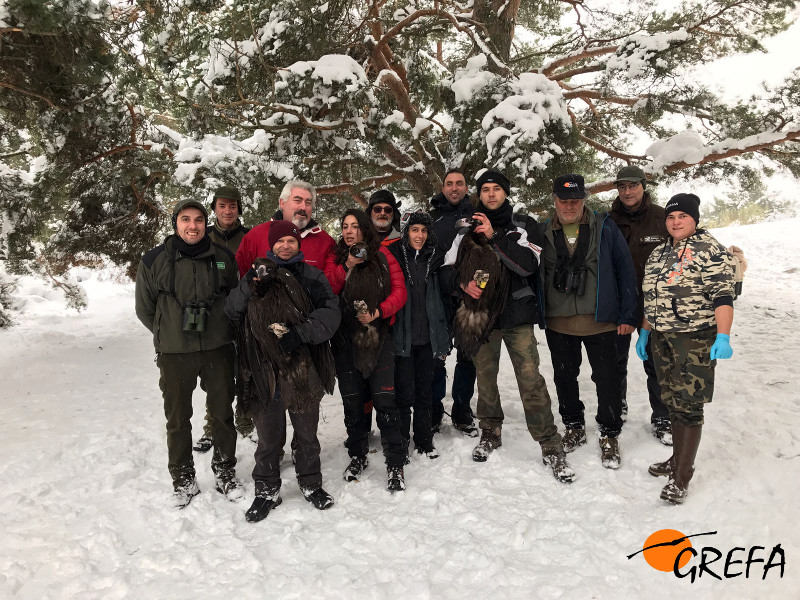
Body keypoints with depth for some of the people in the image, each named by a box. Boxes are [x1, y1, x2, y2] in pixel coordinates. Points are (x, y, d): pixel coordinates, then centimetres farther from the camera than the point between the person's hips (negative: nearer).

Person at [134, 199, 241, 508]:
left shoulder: (223, 258, -1)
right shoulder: (154, 261, -5)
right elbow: (144, 309, 6)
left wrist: (221, 330, 7)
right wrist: (169, 333, 9)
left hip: (218, 350, 1)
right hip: (174, 354, -1)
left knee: (223, 413, 11)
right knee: (177, 418, 10)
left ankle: (225, 471, 30)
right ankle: (183, 479, 27)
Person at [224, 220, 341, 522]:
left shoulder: (312, 276, 1)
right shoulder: (258, 274, 8)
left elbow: (330, 311, -12)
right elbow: (232, 311, 1)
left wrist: (300, 333, -26)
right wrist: (247, 287, -18)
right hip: (265, 368, 1)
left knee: (307, 431, 14)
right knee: (268, 435, 10)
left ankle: (311, 484, 33)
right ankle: (267, 490, 28)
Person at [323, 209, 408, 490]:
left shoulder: (382, 255, 4)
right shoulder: (335, 258, 9)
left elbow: (399, 290, -1)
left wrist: (378, 312, -14)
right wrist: (346, 266, -14)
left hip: (378, 337, -2)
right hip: (345, 340, 2)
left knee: (384, 400, -7)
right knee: (352, 401, 10)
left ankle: (395, 464, 4)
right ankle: (357, 456, 29)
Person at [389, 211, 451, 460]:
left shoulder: (432, 257, 9)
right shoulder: (394, 255, -5)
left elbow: (440, 298, 15)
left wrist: (443, 336, 11)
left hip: (426, 336, 4)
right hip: (402, 336, -4)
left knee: (425, 391, 13)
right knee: (405, 392, 1)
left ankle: (424, 441, 26)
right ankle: (401, 442, 17)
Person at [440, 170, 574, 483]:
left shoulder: (523, 225, 3)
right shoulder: (467, 230, 9)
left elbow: (528, 264, -13)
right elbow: (447, 271, 8)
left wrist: (494, 236, -19)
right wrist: (463, 284, -14)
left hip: (517, 315, -2)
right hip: (480, 313, 3)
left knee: (531, 380, -8)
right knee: (485, 377, 12)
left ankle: (551, 447, 1)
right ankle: (490, 433, 32)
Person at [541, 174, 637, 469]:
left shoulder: (605, 228, -3)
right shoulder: (544, 233, 4)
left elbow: (625, 270, -2)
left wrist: (627, 314, -5)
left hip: (600, 320, -2)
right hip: (558, 323, 3)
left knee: (607, 380, 4)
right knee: (564, 378, 14)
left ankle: (609, 434, 23)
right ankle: (574, 427, 34)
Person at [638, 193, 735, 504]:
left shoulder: (710, 250, -7)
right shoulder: (658, 253, 14)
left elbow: (723, 297, -14)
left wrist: (723, 336, -23)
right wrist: (645, 331, 18)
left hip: (695, 340, -7)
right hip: (661, 340, 7)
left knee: (689, 406, -4)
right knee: (673, 402, 15)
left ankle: (682, 477, 2)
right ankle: (677, 459, 29)